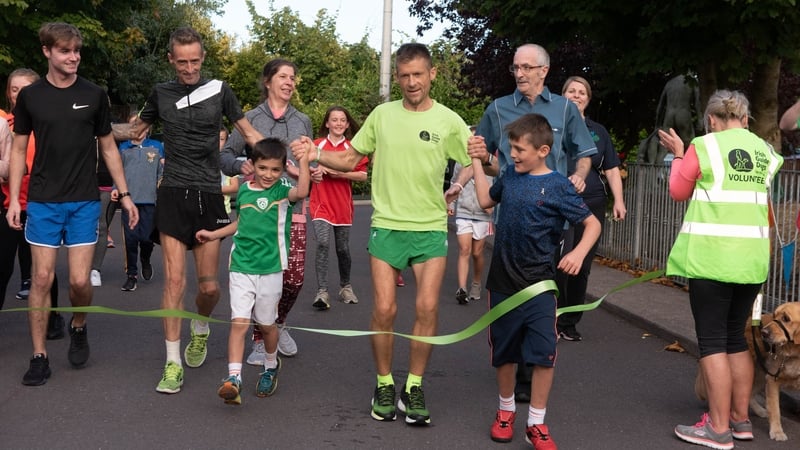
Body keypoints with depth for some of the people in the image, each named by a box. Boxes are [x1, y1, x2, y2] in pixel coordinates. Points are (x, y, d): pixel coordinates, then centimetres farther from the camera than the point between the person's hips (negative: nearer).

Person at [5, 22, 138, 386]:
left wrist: (125, 195, 5)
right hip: (42, 201, 0)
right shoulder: (30, 96, 1)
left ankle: (78, 329, 28)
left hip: (84, 202, 0)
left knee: (80, 280, -3)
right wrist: (14, 199, -1)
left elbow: (108, 148, 9)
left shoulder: (94, 95, 1)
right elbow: (19, 150, 7)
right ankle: (39, 356, 11)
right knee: (42, 279, 0)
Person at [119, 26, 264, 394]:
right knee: (175, 280, -7)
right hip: (173, 194, 0)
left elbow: (250, 134, 10)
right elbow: (135, 130, 23)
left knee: (209, 286, 1)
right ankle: (173, 363, 1)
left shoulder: (219, 90, 3)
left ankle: (200, 329, 34)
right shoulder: (161, 93, 7)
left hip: (208, 196, 0)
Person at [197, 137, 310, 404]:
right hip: (241, 267, 2)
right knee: (239, 322, -9)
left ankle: (271, 367, 37)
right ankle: (233, 378, -12)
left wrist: (304, 161, -34)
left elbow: (301, 192, -30)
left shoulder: (282, 190, -5)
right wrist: (214, 234, 25)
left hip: (271, 268, -2)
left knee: (266, 324, 12)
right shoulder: (244, 191, 6)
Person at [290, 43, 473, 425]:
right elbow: (350, 160, 11)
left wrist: (460, 187, -17)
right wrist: (315, 154, -4)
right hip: (387, 225, 1)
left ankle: (413, 389, 8)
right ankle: (384, 386, 16)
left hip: (431, 227, 0)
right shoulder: (382, 115, 5)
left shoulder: (448, 121, 0)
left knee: (427, 307, -8)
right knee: (384, 310, -3)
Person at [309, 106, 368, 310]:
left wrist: (341, 174, -15)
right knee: (323, 244, -18)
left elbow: (363, 175, -1)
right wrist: (318, 169, -12)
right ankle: (322, 292, -17)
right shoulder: (317, 145, 2)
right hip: (321, 203, -2)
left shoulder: (352, 148, 3)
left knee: (343, 249, 11)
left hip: (343, 205, 2)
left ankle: (345, 287, 31)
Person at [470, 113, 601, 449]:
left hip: (538, 285, -4)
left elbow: (592, 223, -7)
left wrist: (579, 252, -25)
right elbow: (486, 200, 22)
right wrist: (476, 162, 17)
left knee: (544, 355, -6)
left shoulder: (557, 186, -10)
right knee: (504, 352, 15)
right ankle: (506, 409, 35)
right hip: (502, 282, 4)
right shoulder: (509, 176, 4)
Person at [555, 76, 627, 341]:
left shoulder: (598, 131, 15)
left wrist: (619, 200, 4)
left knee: (582, 268, 5)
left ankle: (569, 323, 16)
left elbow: (612, 169, 14)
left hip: (592, 205, 4)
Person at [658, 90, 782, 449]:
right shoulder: (764, 150, 11)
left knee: (712, 340, -1)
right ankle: (740, 418, 22)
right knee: (736, 337, 15)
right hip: (751, 258, 6)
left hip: (712, 257, -6)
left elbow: (679, 193, 7)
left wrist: (678, 155, 19)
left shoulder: (704, 146, -5)